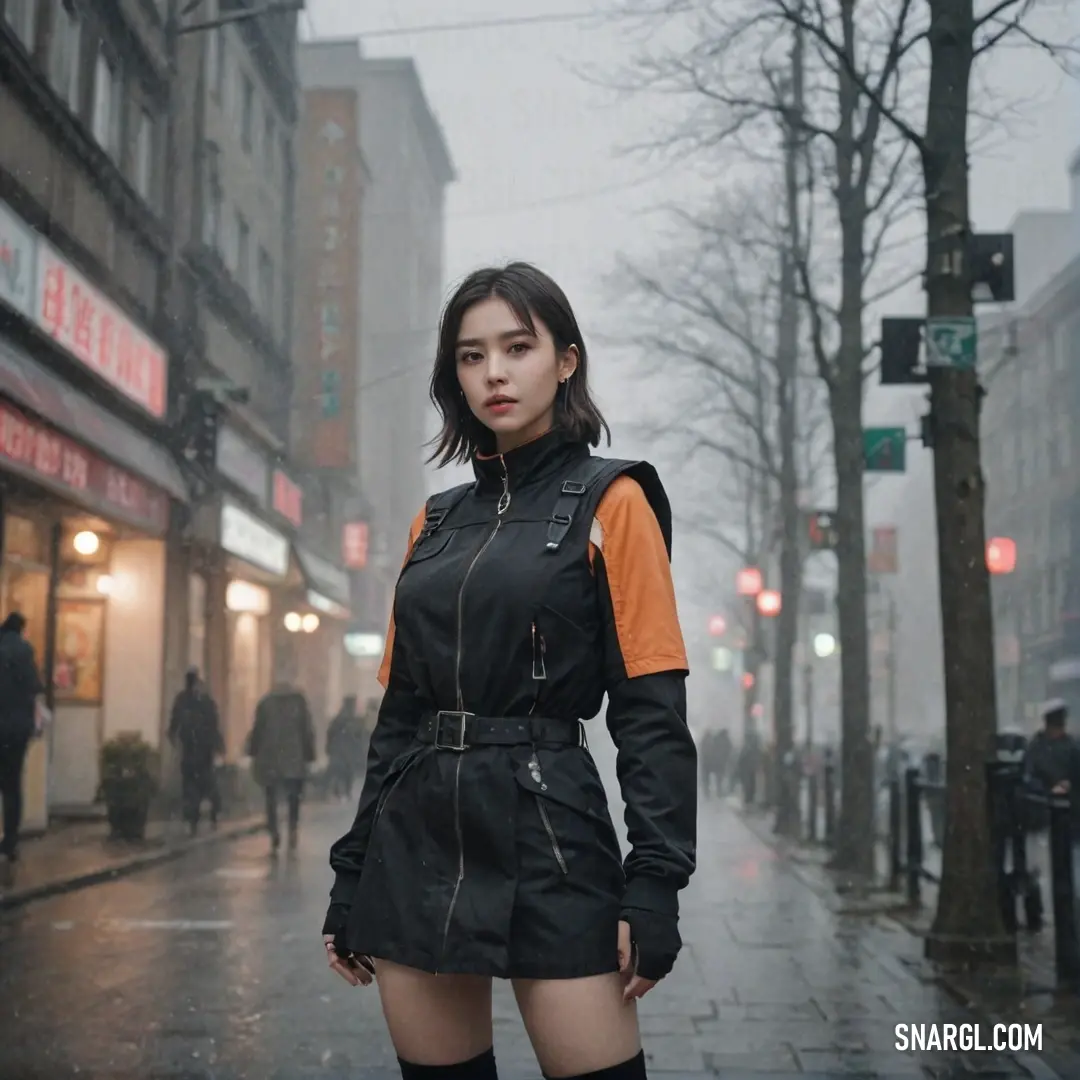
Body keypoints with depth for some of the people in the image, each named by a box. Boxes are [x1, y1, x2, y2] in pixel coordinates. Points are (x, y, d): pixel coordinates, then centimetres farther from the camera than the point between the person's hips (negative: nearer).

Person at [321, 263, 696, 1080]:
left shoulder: (610, 501, -1)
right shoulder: (436, 522, 13)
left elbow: (653, 712, -7)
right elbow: (400, 710, 14)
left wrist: (653, 887, -15)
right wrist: (352, 877, 12)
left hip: (549, 837, -4)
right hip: (418, 844, 5)